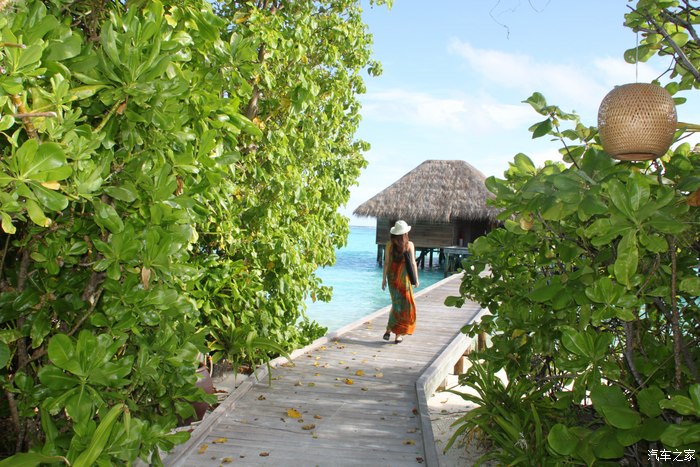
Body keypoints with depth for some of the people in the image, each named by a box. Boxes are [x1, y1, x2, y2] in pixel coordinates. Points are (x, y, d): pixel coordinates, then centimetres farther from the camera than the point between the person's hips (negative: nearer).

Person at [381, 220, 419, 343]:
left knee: (396, 302, 17)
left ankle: (389, 330, 10)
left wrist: (384, 279, 5)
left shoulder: (389, 244, -2)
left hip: (392, 275, 3)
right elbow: (413, 263, -8)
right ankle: (398, 334, 7)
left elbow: (386, 262, -2)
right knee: (405, 304, 7)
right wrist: (416, 279, 0)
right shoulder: (409, 245, -9)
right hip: (403, 276, -3)